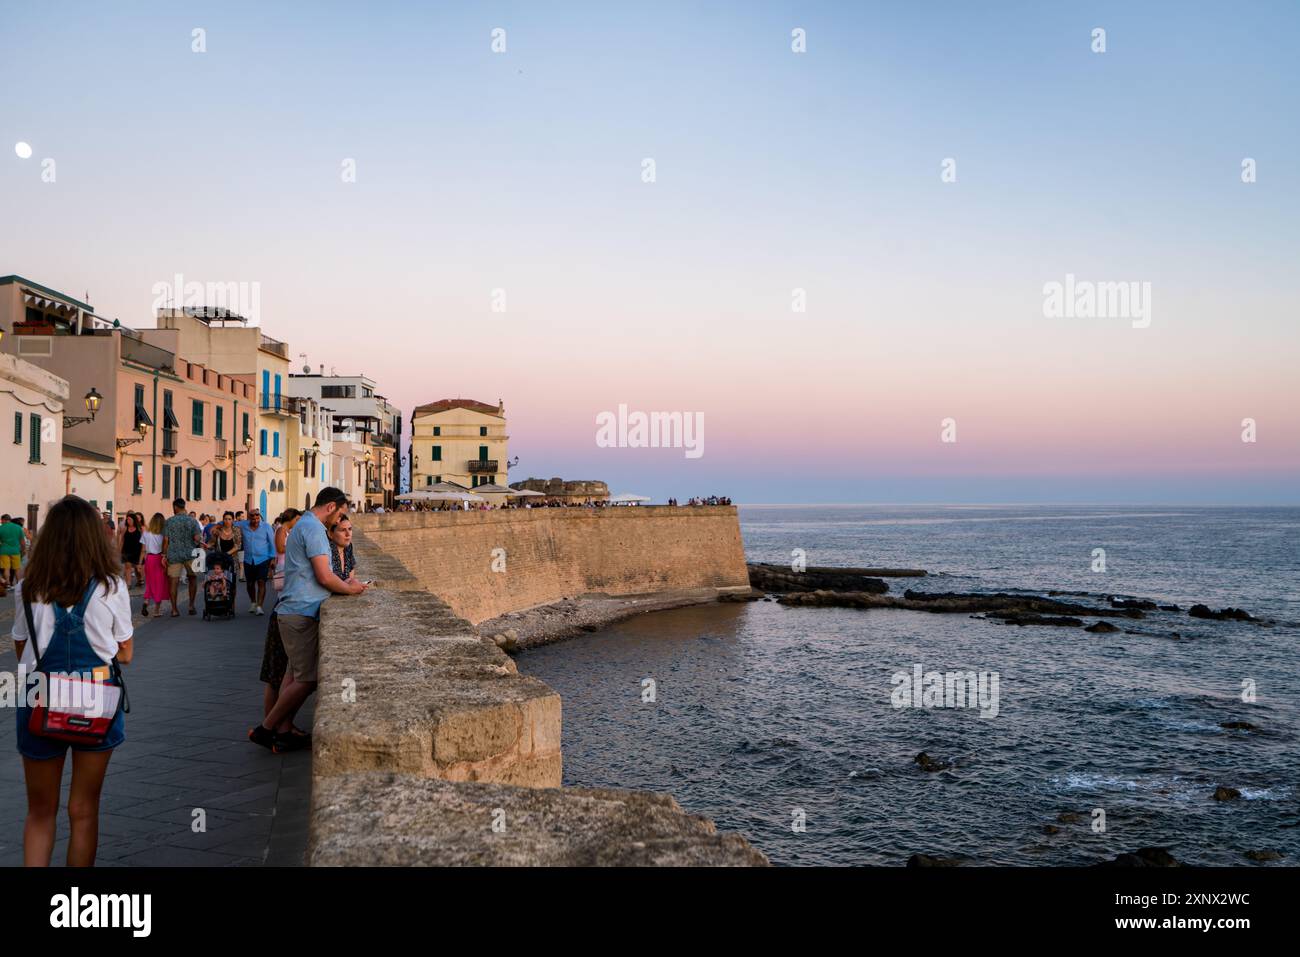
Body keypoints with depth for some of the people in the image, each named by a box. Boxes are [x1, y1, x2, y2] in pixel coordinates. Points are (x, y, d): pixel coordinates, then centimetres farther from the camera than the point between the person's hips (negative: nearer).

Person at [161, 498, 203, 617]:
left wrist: (164, 555, 4)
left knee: (173, 581, 3)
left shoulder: (168, 522, 0)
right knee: (192, 578, 16)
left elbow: (165, 540, -2)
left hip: (173, 555, 0)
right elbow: (197, 538, -11)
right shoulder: (192, 520, -3)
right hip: (190, 554, 0)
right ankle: (191, 605, 10)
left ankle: (174, 609, 3)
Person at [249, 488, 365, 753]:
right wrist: (350, 589, -1)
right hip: (302, 613, -11)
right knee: (307, 680, -7)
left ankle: (281, 732, 13)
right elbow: (324, 577, -18)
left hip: (293, 611, 11)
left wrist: (345, 584, 18)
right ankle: (265, 729, -1)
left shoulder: (302, 526, 20)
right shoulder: (314, 528, -14)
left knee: (296, 675, 13)